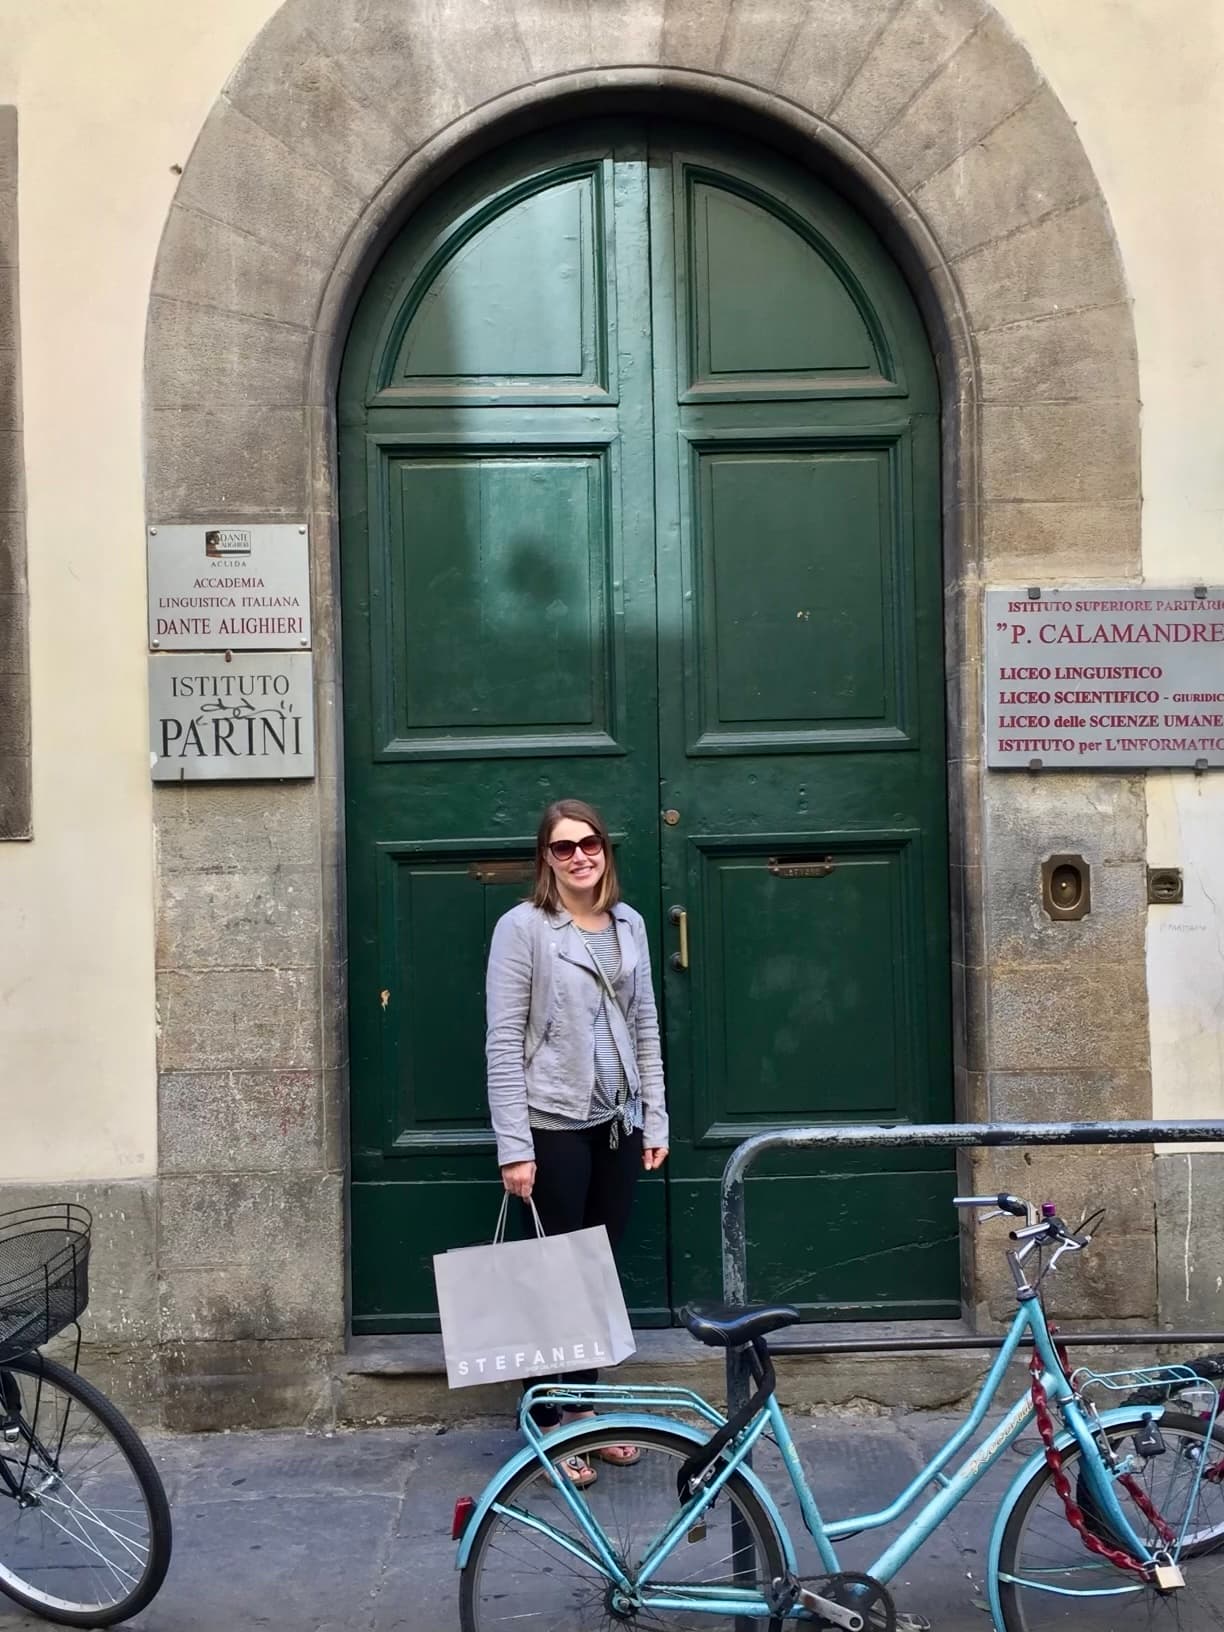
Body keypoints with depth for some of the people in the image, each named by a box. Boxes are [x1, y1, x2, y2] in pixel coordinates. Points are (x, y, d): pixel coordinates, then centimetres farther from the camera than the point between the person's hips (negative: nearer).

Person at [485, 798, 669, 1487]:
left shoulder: (630, 924, 8)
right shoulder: (523, 927, -8)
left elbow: (646, 1028, 12)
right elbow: (504, 1042, -11)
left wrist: (656, 1120, 8)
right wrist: (514, 1146, -15)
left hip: (618, 1124, 5)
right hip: (555, 1127, -5)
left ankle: (588, 1411, 24)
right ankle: (552, 1426, 13)